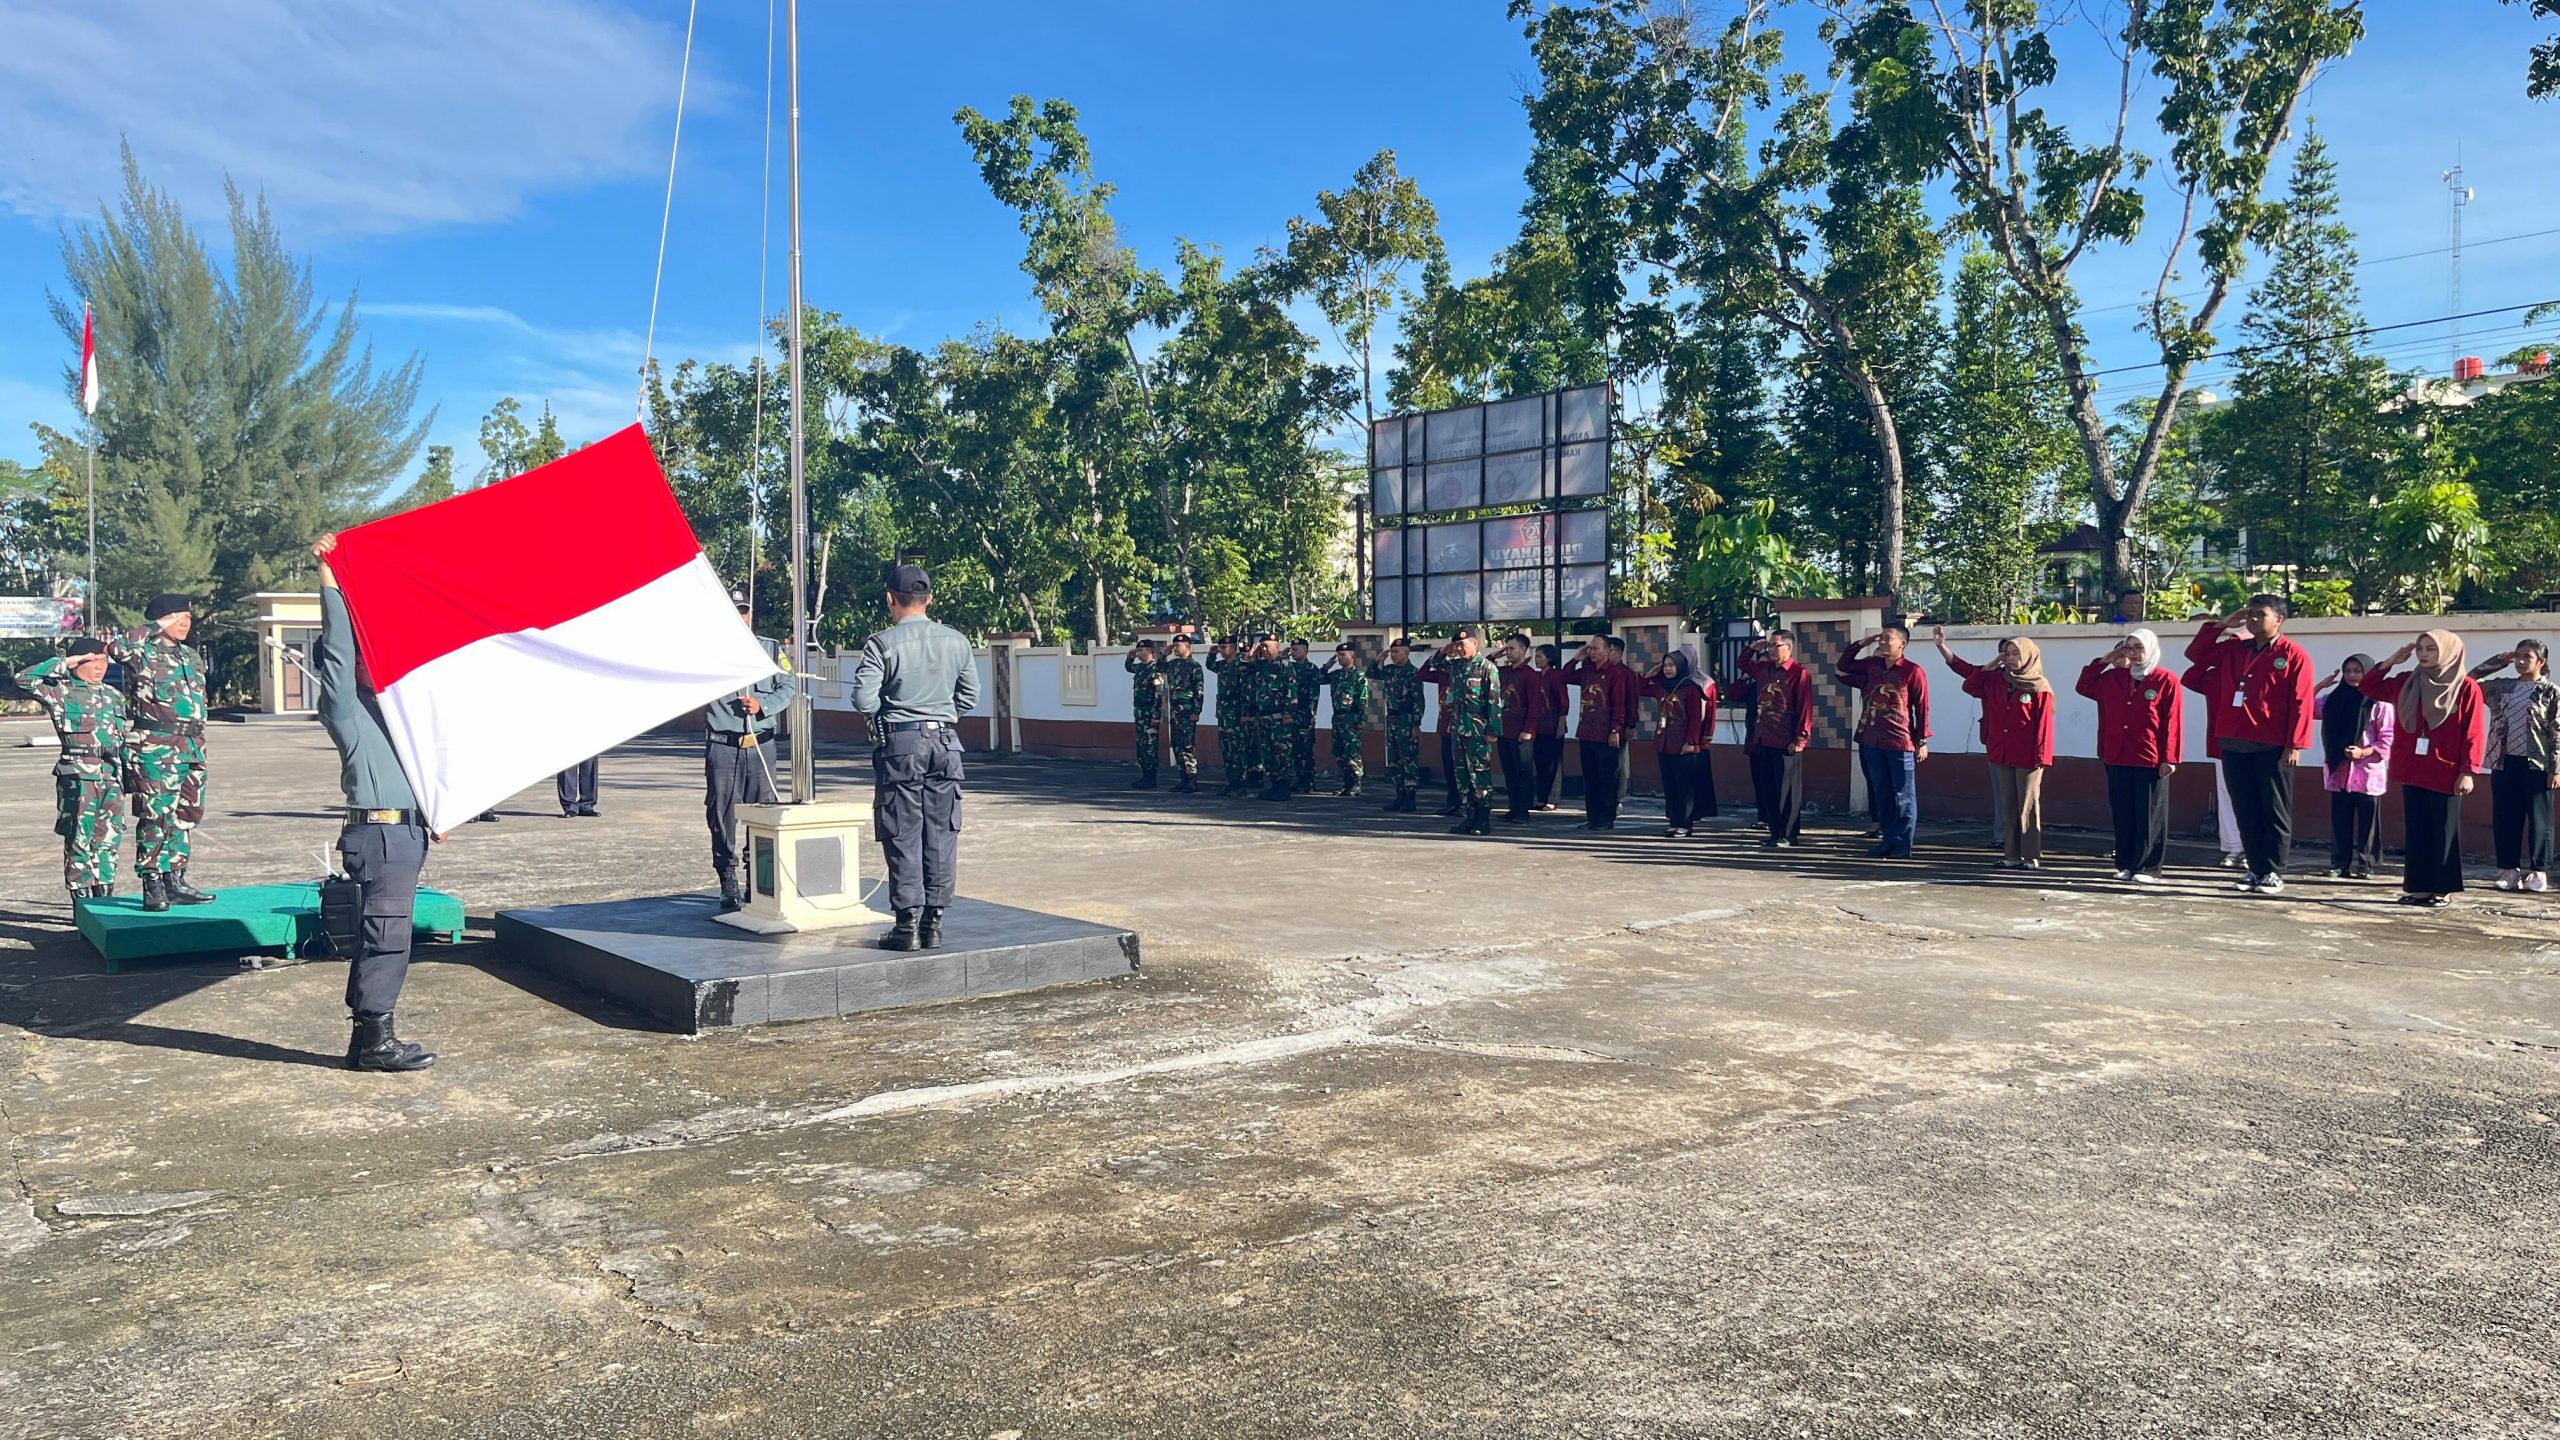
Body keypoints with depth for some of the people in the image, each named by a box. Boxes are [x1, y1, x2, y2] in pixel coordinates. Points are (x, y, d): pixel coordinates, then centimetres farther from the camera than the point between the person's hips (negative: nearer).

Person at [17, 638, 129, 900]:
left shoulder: (114, 695, 17)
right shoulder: (62, 692, 0)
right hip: (78, 776, -5)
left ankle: (104, 898, 14)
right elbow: (24, 678, -15)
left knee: (109, 839, 7)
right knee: (79, 840, -3)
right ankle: (82, 902, 2)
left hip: (112, 776, 6)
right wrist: (63, 663, -10)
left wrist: (127, 774, 19)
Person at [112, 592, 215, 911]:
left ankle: (175, 882, 18)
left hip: (192, 749, 8)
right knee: (156, 816, -9)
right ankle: (153, 888, -5)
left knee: (185, 817, 11)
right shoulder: (143, 653, -3)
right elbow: (117, 648, -27)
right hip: (155, 749, -8)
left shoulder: (192, 658, 19)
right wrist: (156, 628, -15)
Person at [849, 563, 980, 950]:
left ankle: (908, 924, 3)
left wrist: (888, 712, 7)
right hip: (945, 743, 4)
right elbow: (969, 696, 11)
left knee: (903, 836, 2)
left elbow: (864, 700, -12)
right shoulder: (956, 642, 4)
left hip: (900, 744, -3)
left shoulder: (882, 643, -8)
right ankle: (934, 922, 11)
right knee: (941, 834, 8)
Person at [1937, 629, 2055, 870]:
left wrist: (2041, 756, -13)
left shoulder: (2040, 688, -6)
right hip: (2001, 754, 6)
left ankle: (2031, 857, 3)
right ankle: (2011, 855, 14)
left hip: (2028, 757, -6)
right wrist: (1941, 644, 4)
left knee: (2027, 807, -1)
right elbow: (1963, 668, 12)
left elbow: (2044, 724, -9)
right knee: (2007, 807, 9)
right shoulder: (1995, 679, 9)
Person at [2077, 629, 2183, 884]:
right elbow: (2083, 686, 24)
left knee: (2149, 816, 0)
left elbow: (2172, 722, -7)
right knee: (2122, 815, 8)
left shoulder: (2166, 680, -3)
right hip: (2117, 759, 5)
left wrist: (2170, 758, -11)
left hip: (2150, 761, -5)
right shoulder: (2112, 678, 12)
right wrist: (2103, 661, 12)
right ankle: (2126, 865, 15)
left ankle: (2148, 868, 4)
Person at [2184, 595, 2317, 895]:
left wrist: (2294, 745, -12)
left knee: (2274, 811, 1)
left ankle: (2273, 873, 4)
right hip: (2233, 744, 5)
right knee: (2245, 811, 8)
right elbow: (2195, 654, 22)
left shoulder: (2294, 655, -1)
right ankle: (2256, 869, 15)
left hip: (2272, 747, -5)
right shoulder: (2232, 649, 14)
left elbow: (2301, 704, -6)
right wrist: (2221, 625, 11)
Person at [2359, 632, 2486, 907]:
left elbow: (2473, 733, -7)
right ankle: (2419, 886, 11)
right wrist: (2391, 660, 9)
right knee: (2416, 830, 6)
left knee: (2444, 832, 3)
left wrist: (2468, 771, -12)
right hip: (2412, 770, 5)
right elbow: (2370, 687, 21)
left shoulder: (2466, 688, -5)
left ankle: (2444, 889, 9)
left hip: (2446, 773, -5)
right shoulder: (2406, 683, 9)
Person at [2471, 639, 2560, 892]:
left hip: (2537, 765, -4)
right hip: (2504, 763, 4)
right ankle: (2509, 870, 12)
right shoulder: (2503, 687, 11)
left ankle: (2538, 873, 6)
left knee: (2538, 819, 1)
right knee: (2504, 819, 5)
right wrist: (2498, 661, 8)